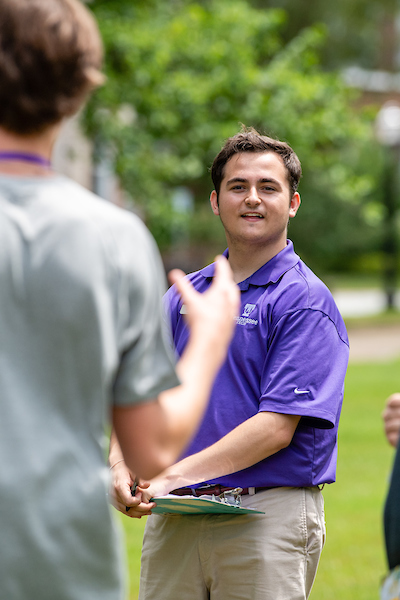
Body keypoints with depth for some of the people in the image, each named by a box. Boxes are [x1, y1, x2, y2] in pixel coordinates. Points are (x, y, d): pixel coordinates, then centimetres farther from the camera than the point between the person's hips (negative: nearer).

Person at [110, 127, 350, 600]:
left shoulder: (306, 302, -5)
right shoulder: (183, 295, 13)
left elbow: (277, 428, -14)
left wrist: (174, 476, -19)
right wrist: (122, 465, -11)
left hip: (267, 517, -5)